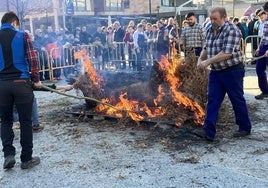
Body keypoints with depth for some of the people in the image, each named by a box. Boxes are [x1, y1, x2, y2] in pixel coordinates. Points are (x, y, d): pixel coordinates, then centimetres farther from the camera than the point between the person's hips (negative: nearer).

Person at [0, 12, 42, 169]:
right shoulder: (22, 35, 0)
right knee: (25, 121, 5)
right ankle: (26, 159, 12)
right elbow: (33, 59, -5)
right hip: (21, 83, -3)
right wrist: (36, 79, 5)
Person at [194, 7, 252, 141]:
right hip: (216, 72, 7)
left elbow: (227, 53, -26)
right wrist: (200, 59, -1)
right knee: (212, 100, 0)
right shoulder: (211, 30, 8)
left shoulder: (231, 30, -16)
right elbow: (206, 48, 19)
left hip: (232, 71, -7)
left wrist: (208, 61, -25)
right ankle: (208, 131, 0)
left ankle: (245, 128, 23)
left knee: (237, 100, 6)